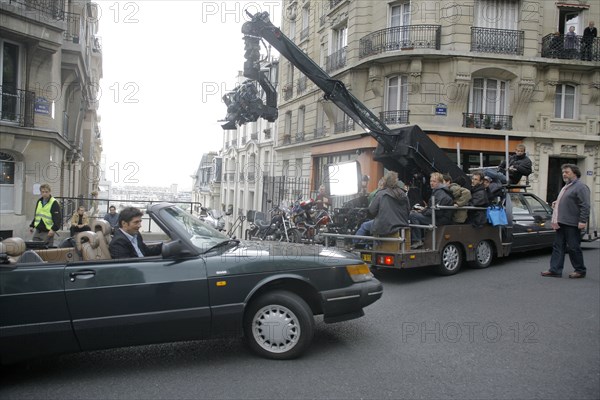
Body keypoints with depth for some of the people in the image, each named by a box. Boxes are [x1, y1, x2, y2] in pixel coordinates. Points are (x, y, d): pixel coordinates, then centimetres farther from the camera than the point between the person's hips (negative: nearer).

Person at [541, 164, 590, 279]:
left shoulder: (580, 187, -10)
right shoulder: (566, 187, 20)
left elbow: (585, 206, -17)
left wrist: (582, 221, -22)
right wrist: (557, 203, 16)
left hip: (572, 224, -9)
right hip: (561, 223, 9)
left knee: (573, 248, -1)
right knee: (558, 246, 7)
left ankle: (580, 270, 12)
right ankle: (555, 270, 9)